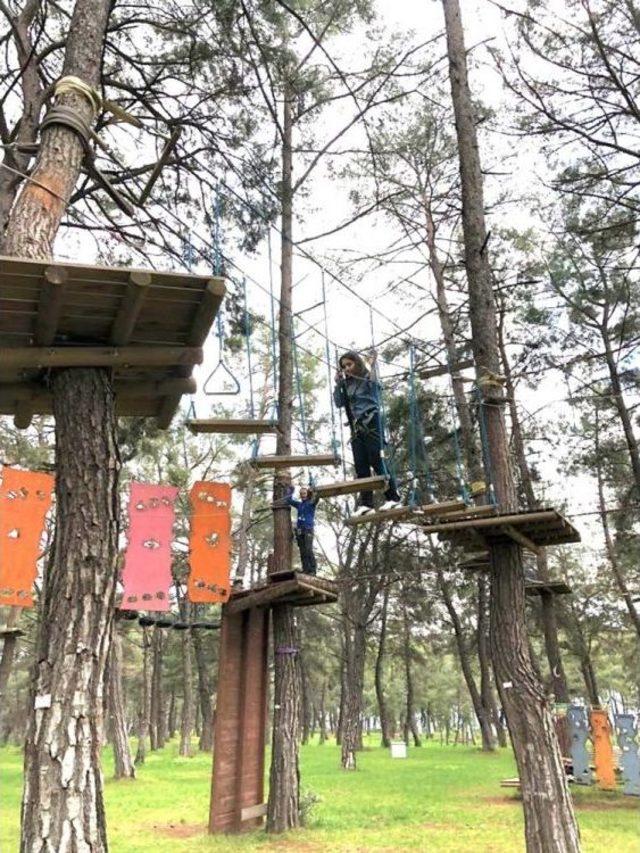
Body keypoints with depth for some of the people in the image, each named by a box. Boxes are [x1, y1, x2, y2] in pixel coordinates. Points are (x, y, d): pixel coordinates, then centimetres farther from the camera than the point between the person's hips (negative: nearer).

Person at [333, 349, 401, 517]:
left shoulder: (369, 377, 3)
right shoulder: (347, 384, 16)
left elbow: (376, 388, -16)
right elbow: (339, 403, 10)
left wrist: (373, 366, -16)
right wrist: (337, 383, 3)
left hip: (371, 423, -6)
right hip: (356, 427, 6)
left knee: (376, 460, -11)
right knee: (360, 465, -1)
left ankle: (393, 497, -6)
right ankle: (366, 503, -2)